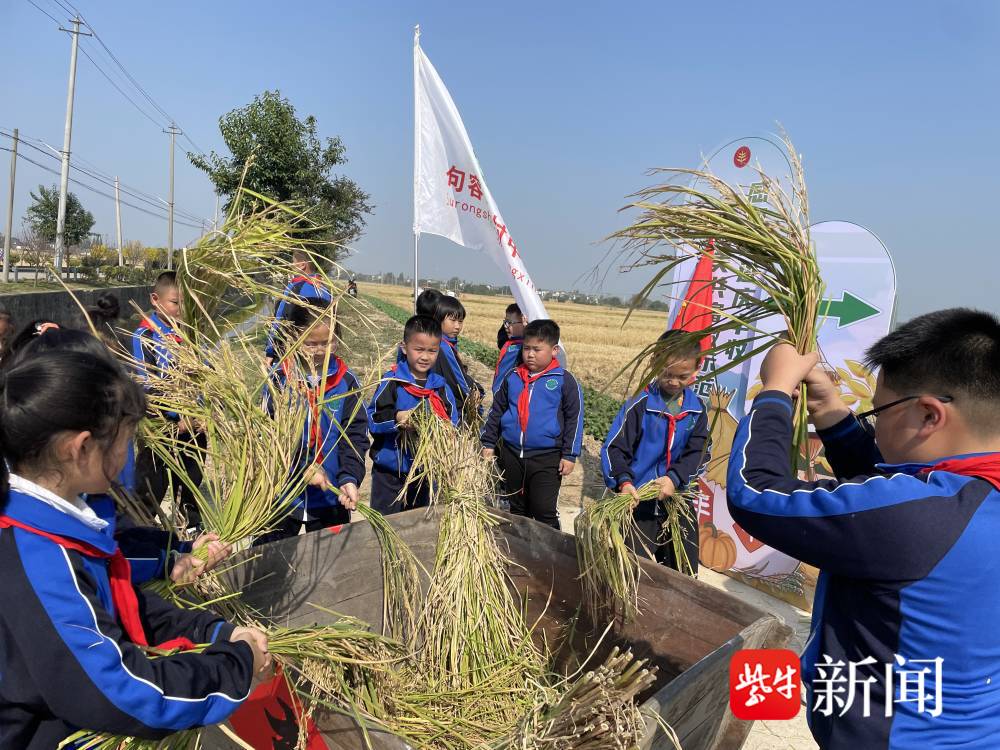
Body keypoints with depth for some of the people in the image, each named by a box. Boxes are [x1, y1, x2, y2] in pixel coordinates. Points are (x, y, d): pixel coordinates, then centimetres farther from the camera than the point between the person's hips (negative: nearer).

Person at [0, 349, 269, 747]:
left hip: (83, 713, 7)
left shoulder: (50, 517, -3)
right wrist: (238, 661, -16)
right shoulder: (37, 567, -29)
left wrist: (215, 632, -2)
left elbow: (122, 604, 7)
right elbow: (131, 699, -28)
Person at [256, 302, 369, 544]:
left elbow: (355, 436, -5)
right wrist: (304, 465, -20)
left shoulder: (346, 382, -3)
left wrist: (350, 477, -19)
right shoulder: (279, 380, -7)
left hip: (331, 498, 1)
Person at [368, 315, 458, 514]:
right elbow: (372, 418, -14)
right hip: (389, 472, -4)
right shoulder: (392, 381, -10)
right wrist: (396, 418, -31)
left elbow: (453, 423, 4)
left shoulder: (441, 386, 2)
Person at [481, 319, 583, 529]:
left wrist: (569, 455, -7)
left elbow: (574, 418, -5)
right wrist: (488, 443, 12)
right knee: (517, 509, 19)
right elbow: (496, 411, 14)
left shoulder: (564, 381, -6)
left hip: (547, 458, -4)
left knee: (545, 511, -1)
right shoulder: (513, 377, 5)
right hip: (511, 455, 5)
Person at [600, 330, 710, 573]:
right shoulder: (640, 404, -9)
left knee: (685, 573, 15)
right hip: (639, 500, -3)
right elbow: (614, 447, -11)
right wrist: (623, 482, -26)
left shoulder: (697, 409, 2)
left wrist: (675, 478, -19)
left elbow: (698, 452, -2)